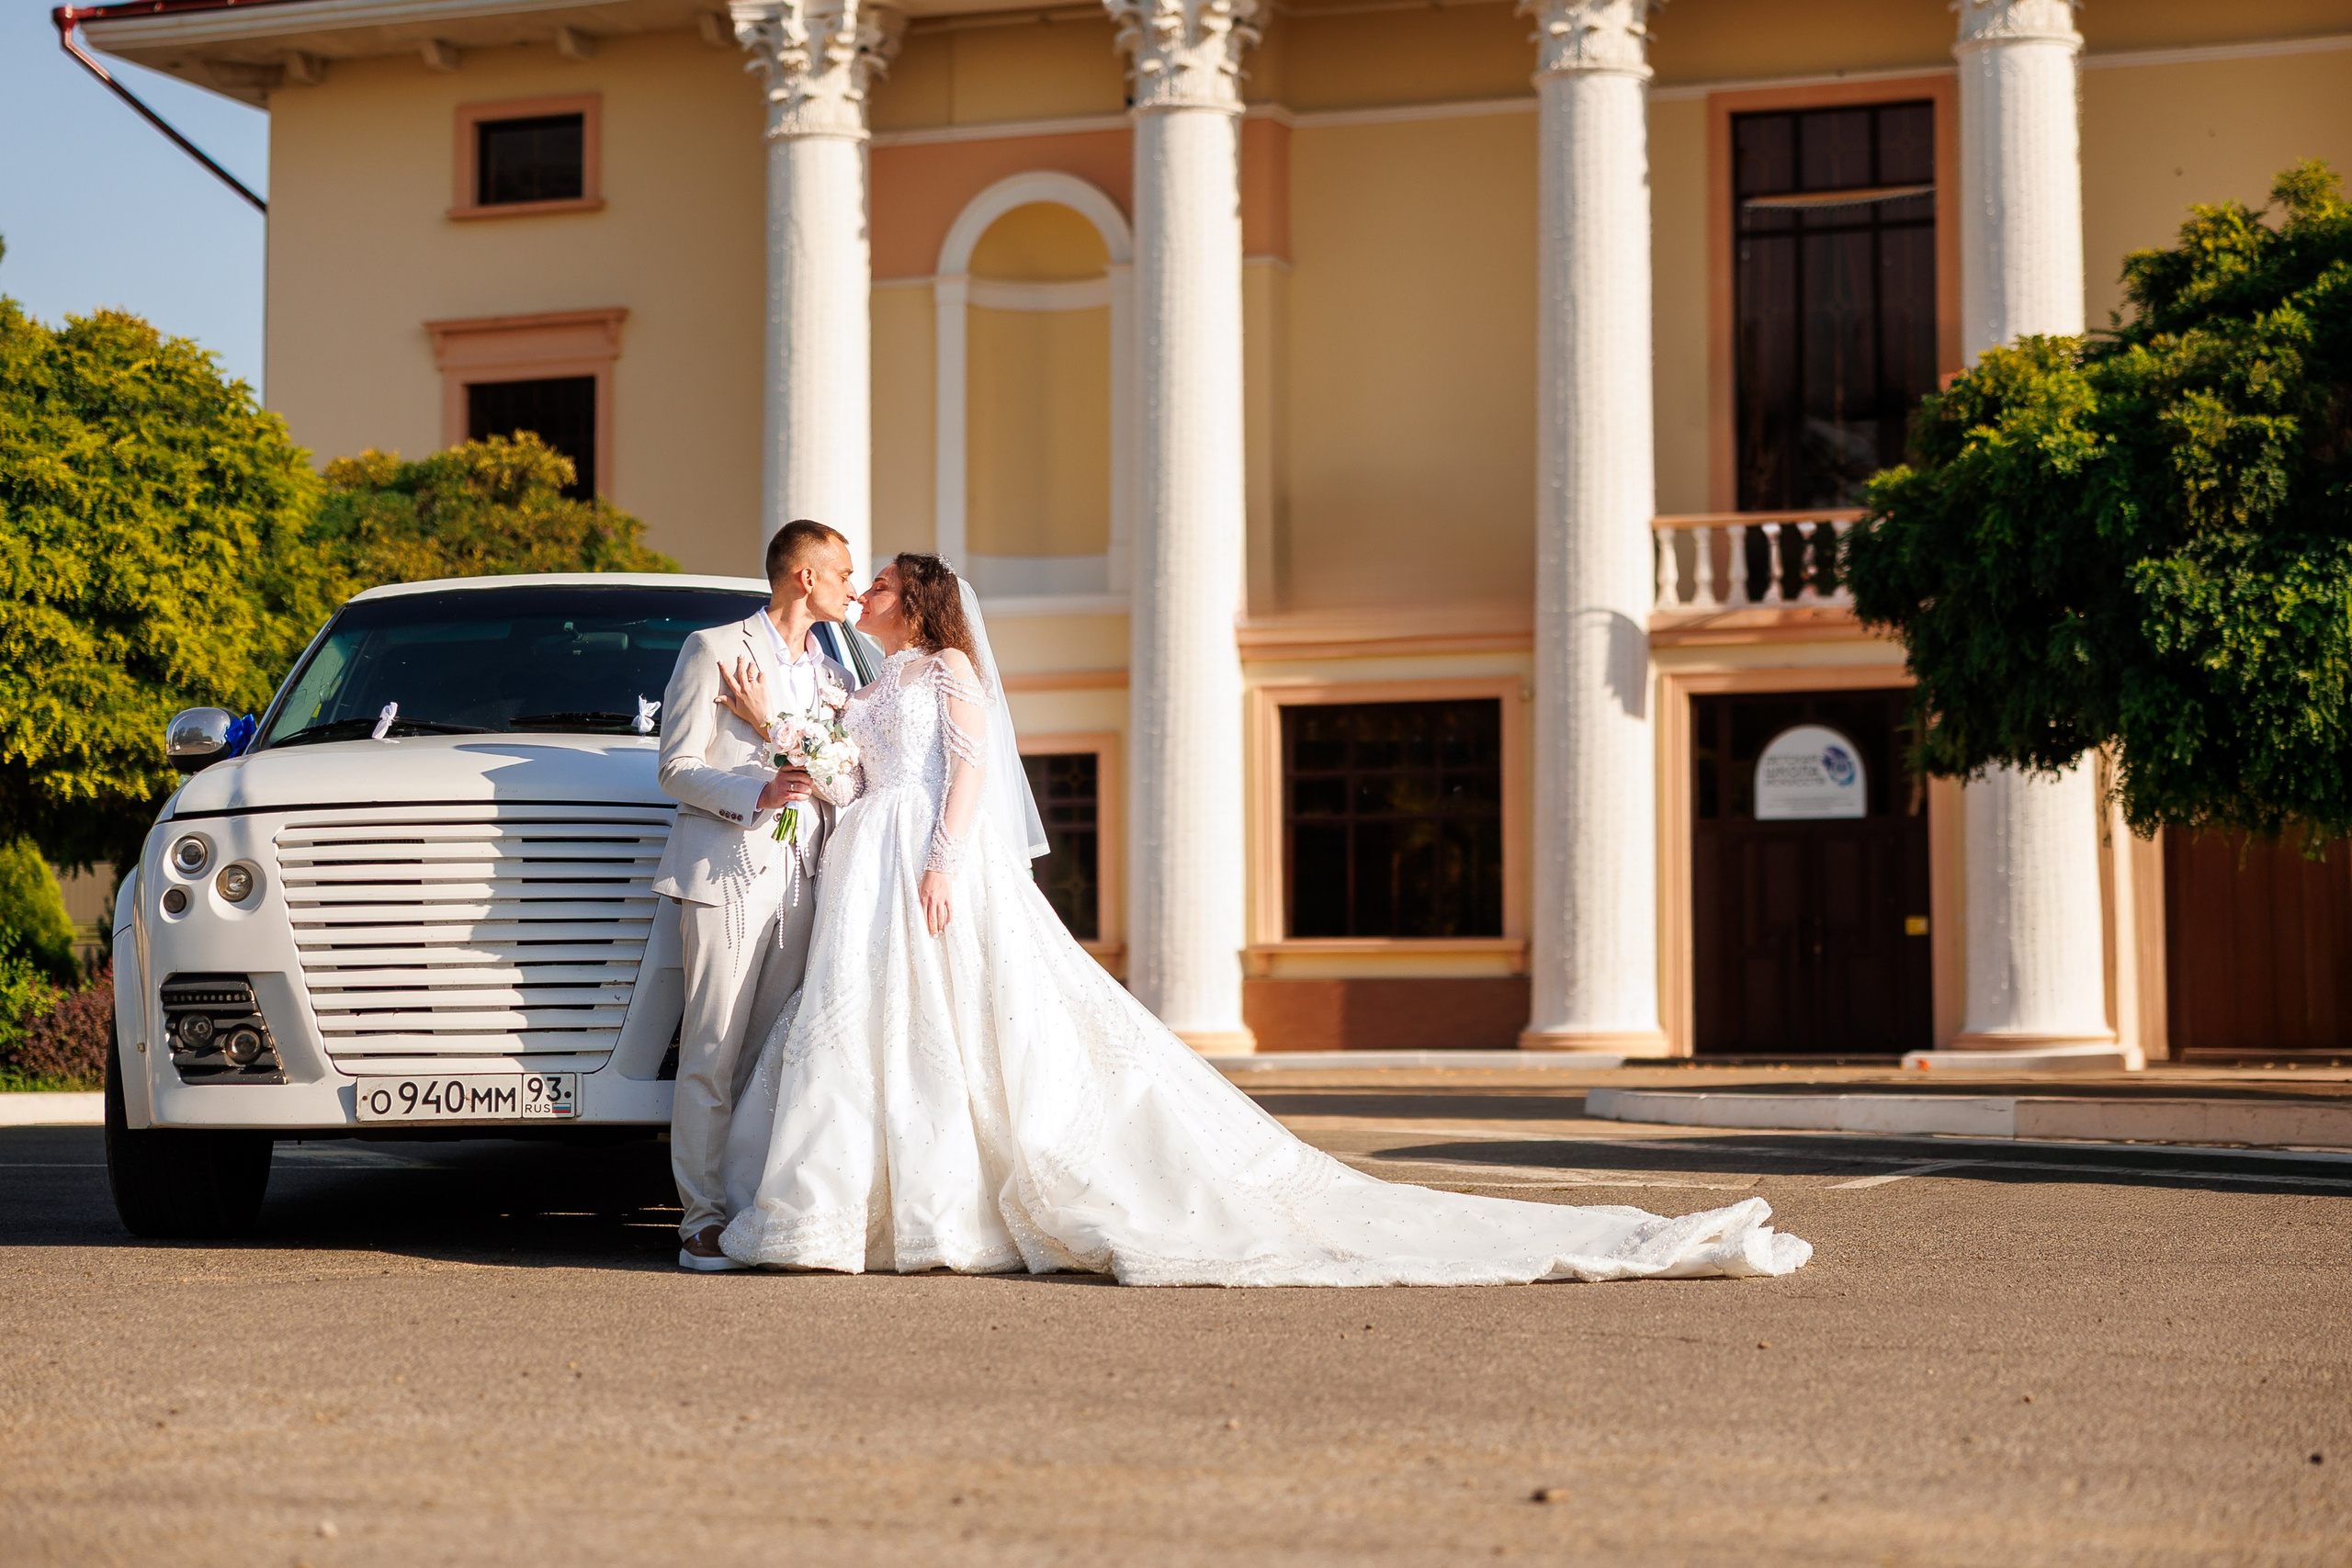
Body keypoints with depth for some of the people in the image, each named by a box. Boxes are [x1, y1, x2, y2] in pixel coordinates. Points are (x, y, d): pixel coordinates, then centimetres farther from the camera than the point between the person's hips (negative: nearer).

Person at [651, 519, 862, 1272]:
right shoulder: (712, 650, 4)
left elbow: (850, 788, 7)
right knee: (712, 1056, -7)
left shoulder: (834, 678, 20)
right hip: (725, 872, -5)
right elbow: (677, 771, -3)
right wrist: (755, 795, -19)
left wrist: (772, 724, -7)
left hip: (800, 882, 5)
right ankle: (703, 1223, -5)